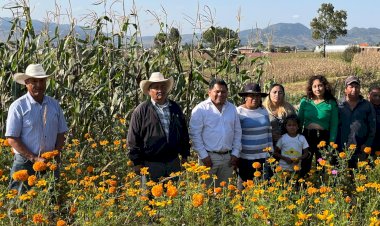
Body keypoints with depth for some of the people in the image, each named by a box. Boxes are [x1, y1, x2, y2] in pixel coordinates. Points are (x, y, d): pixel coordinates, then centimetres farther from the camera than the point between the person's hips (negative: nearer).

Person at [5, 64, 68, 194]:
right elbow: (12, 139, -10)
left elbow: (61, 133, 13)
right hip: (25, 163, -4)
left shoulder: (54, 105, 8)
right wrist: (35, 158, -15)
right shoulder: (18, 106, -6)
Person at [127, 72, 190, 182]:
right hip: (151, 164, -4)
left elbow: (184, 133, 17)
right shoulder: (141, 111, -5)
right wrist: (137, 163, -7)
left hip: (174, 162, 4)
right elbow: (133, 139, -5)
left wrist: (185, 155, 13)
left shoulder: (175, 108, 10)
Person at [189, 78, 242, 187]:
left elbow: (237, 132, 13)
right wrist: (203, 155, -11)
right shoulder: (201, 109, -5)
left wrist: (235, 153, 6)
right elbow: (195, 134, -8)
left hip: (228, 157, 5)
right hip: (209, 156, -4)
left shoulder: (232, 108, 11)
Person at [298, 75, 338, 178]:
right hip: (307, 136, 1)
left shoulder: (331, 103, -2)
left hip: (323, 137, -1)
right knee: (304, 166, 6)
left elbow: (334, 125, -1)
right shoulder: (305, 101, 3)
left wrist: (331, 144, -6)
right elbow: (299, 121, 7)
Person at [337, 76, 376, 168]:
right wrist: (336, 146, -1)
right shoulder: (339, 106, 7)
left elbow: (372, 127, 8)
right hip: (342, 149, 0)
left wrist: (367, 144, -2)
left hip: (361, 150, 0)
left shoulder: (367, 106, 9)